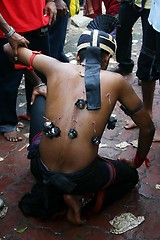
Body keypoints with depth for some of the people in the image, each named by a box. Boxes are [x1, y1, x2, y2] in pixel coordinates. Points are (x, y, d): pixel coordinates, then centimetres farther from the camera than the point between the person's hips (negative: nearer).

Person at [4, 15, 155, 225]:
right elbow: (148, 128, 10)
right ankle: (77, 195, 3)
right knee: (130, 175, 30)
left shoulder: (56, 67, 2)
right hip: (81, 178, -2)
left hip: (41, 170, 2)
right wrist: (138, 162, 29)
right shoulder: (116, 81, -1)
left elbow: (10, 48, 19)